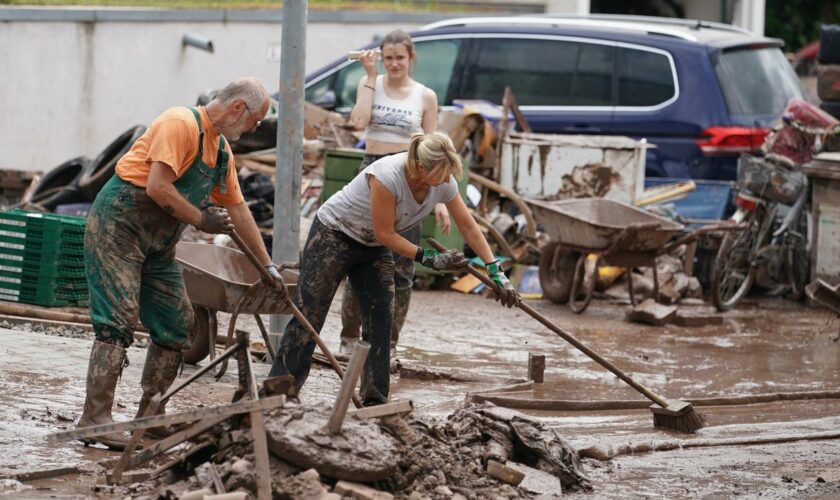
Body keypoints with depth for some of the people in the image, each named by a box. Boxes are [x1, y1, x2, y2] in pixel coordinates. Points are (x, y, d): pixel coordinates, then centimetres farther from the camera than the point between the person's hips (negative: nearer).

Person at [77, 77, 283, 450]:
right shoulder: (181, 124, -16)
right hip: (117, 226, -9)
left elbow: (238, 210, 21)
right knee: (117, 320, -16)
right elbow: (158, 187, -25)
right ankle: (95, 416, -18)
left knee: (177, 324, 6)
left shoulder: (222, 149, 14)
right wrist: (200, 219, -13)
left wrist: (267, 266, 22)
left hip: (158, 244, 9)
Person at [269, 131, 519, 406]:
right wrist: (429, 259, -27)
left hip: (373, 247, 6)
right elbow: (385, 234, -27)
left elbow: (468, 226, -5)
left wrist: (496, 272, -7)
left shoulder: (444, 183, -16)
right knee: (308, 317, -5)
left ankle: (375, 402, 1)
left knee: (381, 322, -4)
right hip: (333, 235, -6)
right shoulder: (387, 177, -36)